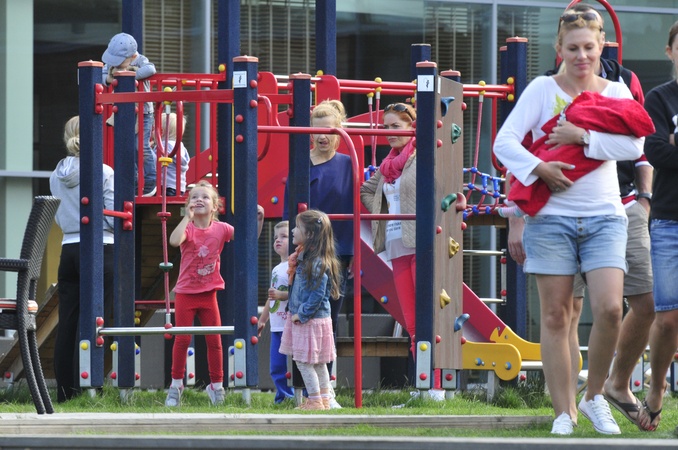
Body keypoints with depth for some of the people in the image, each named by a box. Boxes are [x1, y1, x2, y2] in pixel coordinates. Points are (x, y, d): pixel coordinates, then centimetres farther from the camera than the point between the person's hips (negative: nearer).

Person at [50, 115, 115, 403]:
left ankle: (65, 391, 9)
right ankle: (83, 389, -4)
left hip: (69, 250, 5)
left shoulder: (57, 175, 7)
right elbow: (115, 217, -11)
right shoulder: (104, 173, -10)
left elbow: (59, 219, 14)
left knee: (67, 323, 7)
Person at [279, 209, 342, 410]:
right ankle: (324, 400, 19)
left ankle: (315, 402, -1)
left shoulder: (317, 264, -20)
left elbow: (317, 296, -22)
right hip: (300, 318, 10)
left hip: (311, 320, -10)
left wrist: (301, 315, -18)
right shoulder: (303, 258, 10)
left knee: (304, 361, -6)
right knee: (318, 363, 14)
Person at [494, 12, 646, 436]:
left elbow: (635, 145, -8)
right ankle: (564, 414, 6)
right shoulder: (543, 89, 2)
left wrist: (583, 137, -16)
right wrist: (538, 168, -21)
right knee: (556, 316, 0)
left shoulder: (616, 91, 7)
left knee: (610, 309, -12)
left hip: (604, 216, 1)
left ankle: (595, 397, 10)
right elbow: (505, 141, -6)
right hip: (552, 214, -1)